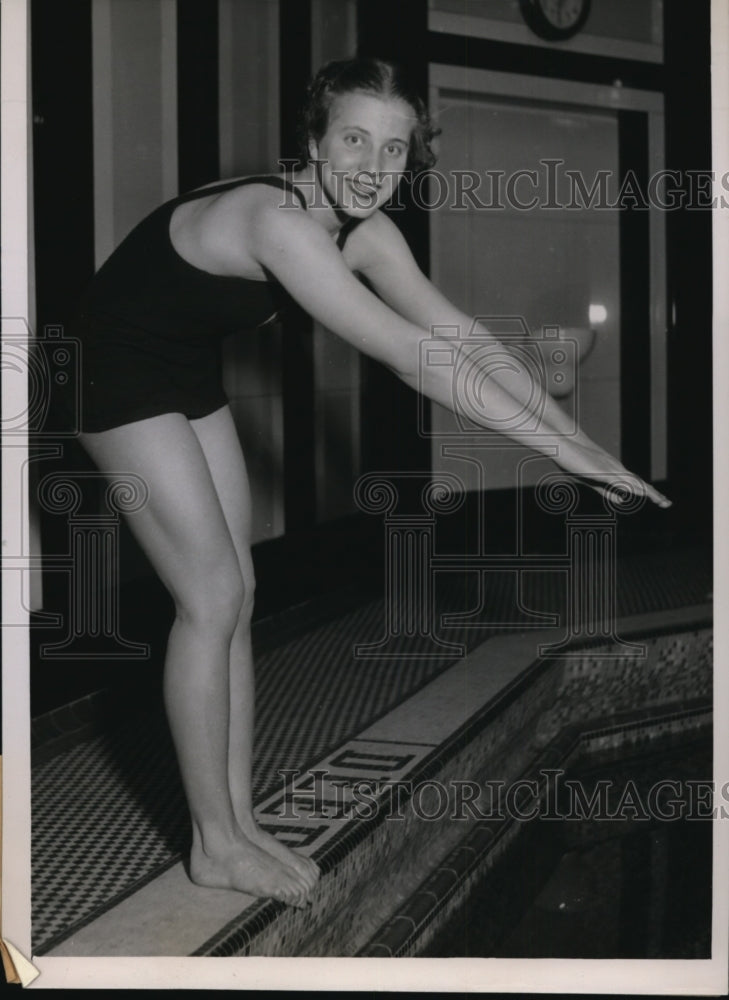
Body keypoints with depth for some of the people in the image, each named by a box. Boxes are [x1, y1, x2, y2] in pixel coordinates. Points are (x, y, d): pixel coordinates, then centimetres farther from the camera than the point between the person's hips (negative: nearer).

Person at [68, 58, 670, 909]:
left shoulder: (362, 229, -6)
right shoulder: (275, 220, -34)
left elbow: (458, 331, -6)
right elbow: (407, 354, -38)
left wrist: (571, 426, -13)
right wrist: (556, 446, -36)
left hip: (190, 375, 9)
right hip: (120, 377, -9)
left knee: (235, 594, 5)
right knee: (213, 597, -10)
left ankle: (238, 821, 14)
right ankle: (215, 846, 2)